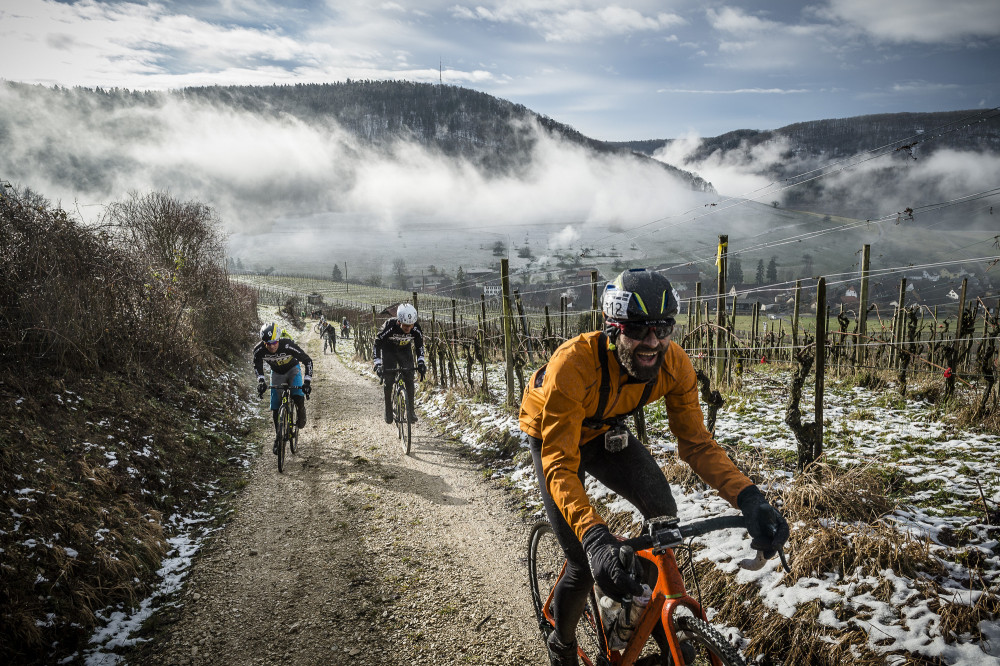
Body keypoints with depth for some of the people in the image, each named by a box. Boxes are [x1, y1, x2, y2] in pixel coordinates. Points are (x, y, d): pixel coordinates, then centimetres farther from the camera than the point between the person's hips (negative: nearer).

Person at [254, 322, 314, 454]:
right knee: (275, 408, 1)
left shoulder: (288, 345, -37)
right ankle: (278, 437, 19)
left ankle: (301, 420, 5)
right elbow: (257, 365, -6)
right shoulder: (259, 349, -28)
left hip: (293, 369, -3)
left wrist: (307, 381, -36)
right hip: (276, 373, 3)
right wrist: (261, 381, -20)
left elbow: (308, 361, -29)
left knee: (298, 397, -26)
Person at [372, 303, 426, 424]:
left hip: (405, 351, 2)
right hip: (388, 351, -2)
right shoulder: (389, 326, -36)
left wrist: (421, 362, -19)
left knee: (409, 380, -11)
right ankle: (388, 412, 9)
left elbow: (419, 345, -9)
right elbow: (377, 344, -27)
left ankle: (410, 411, -1)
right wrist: (377, 363, -36)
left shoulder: (416, 329, -27)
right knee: (388, 381, -9)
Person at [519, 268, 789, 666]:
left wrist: (748, 498, -37)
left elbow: (696, 442, -20)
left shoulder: (674, 365, -26)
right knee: (585, 562, -9)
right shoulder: (574, 365, -41)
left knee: (663, 514, -14)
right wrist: (594, 537, -56)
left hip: (603, 432, 4)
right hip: (553, 438, -4)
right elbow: (560, 465, -42)